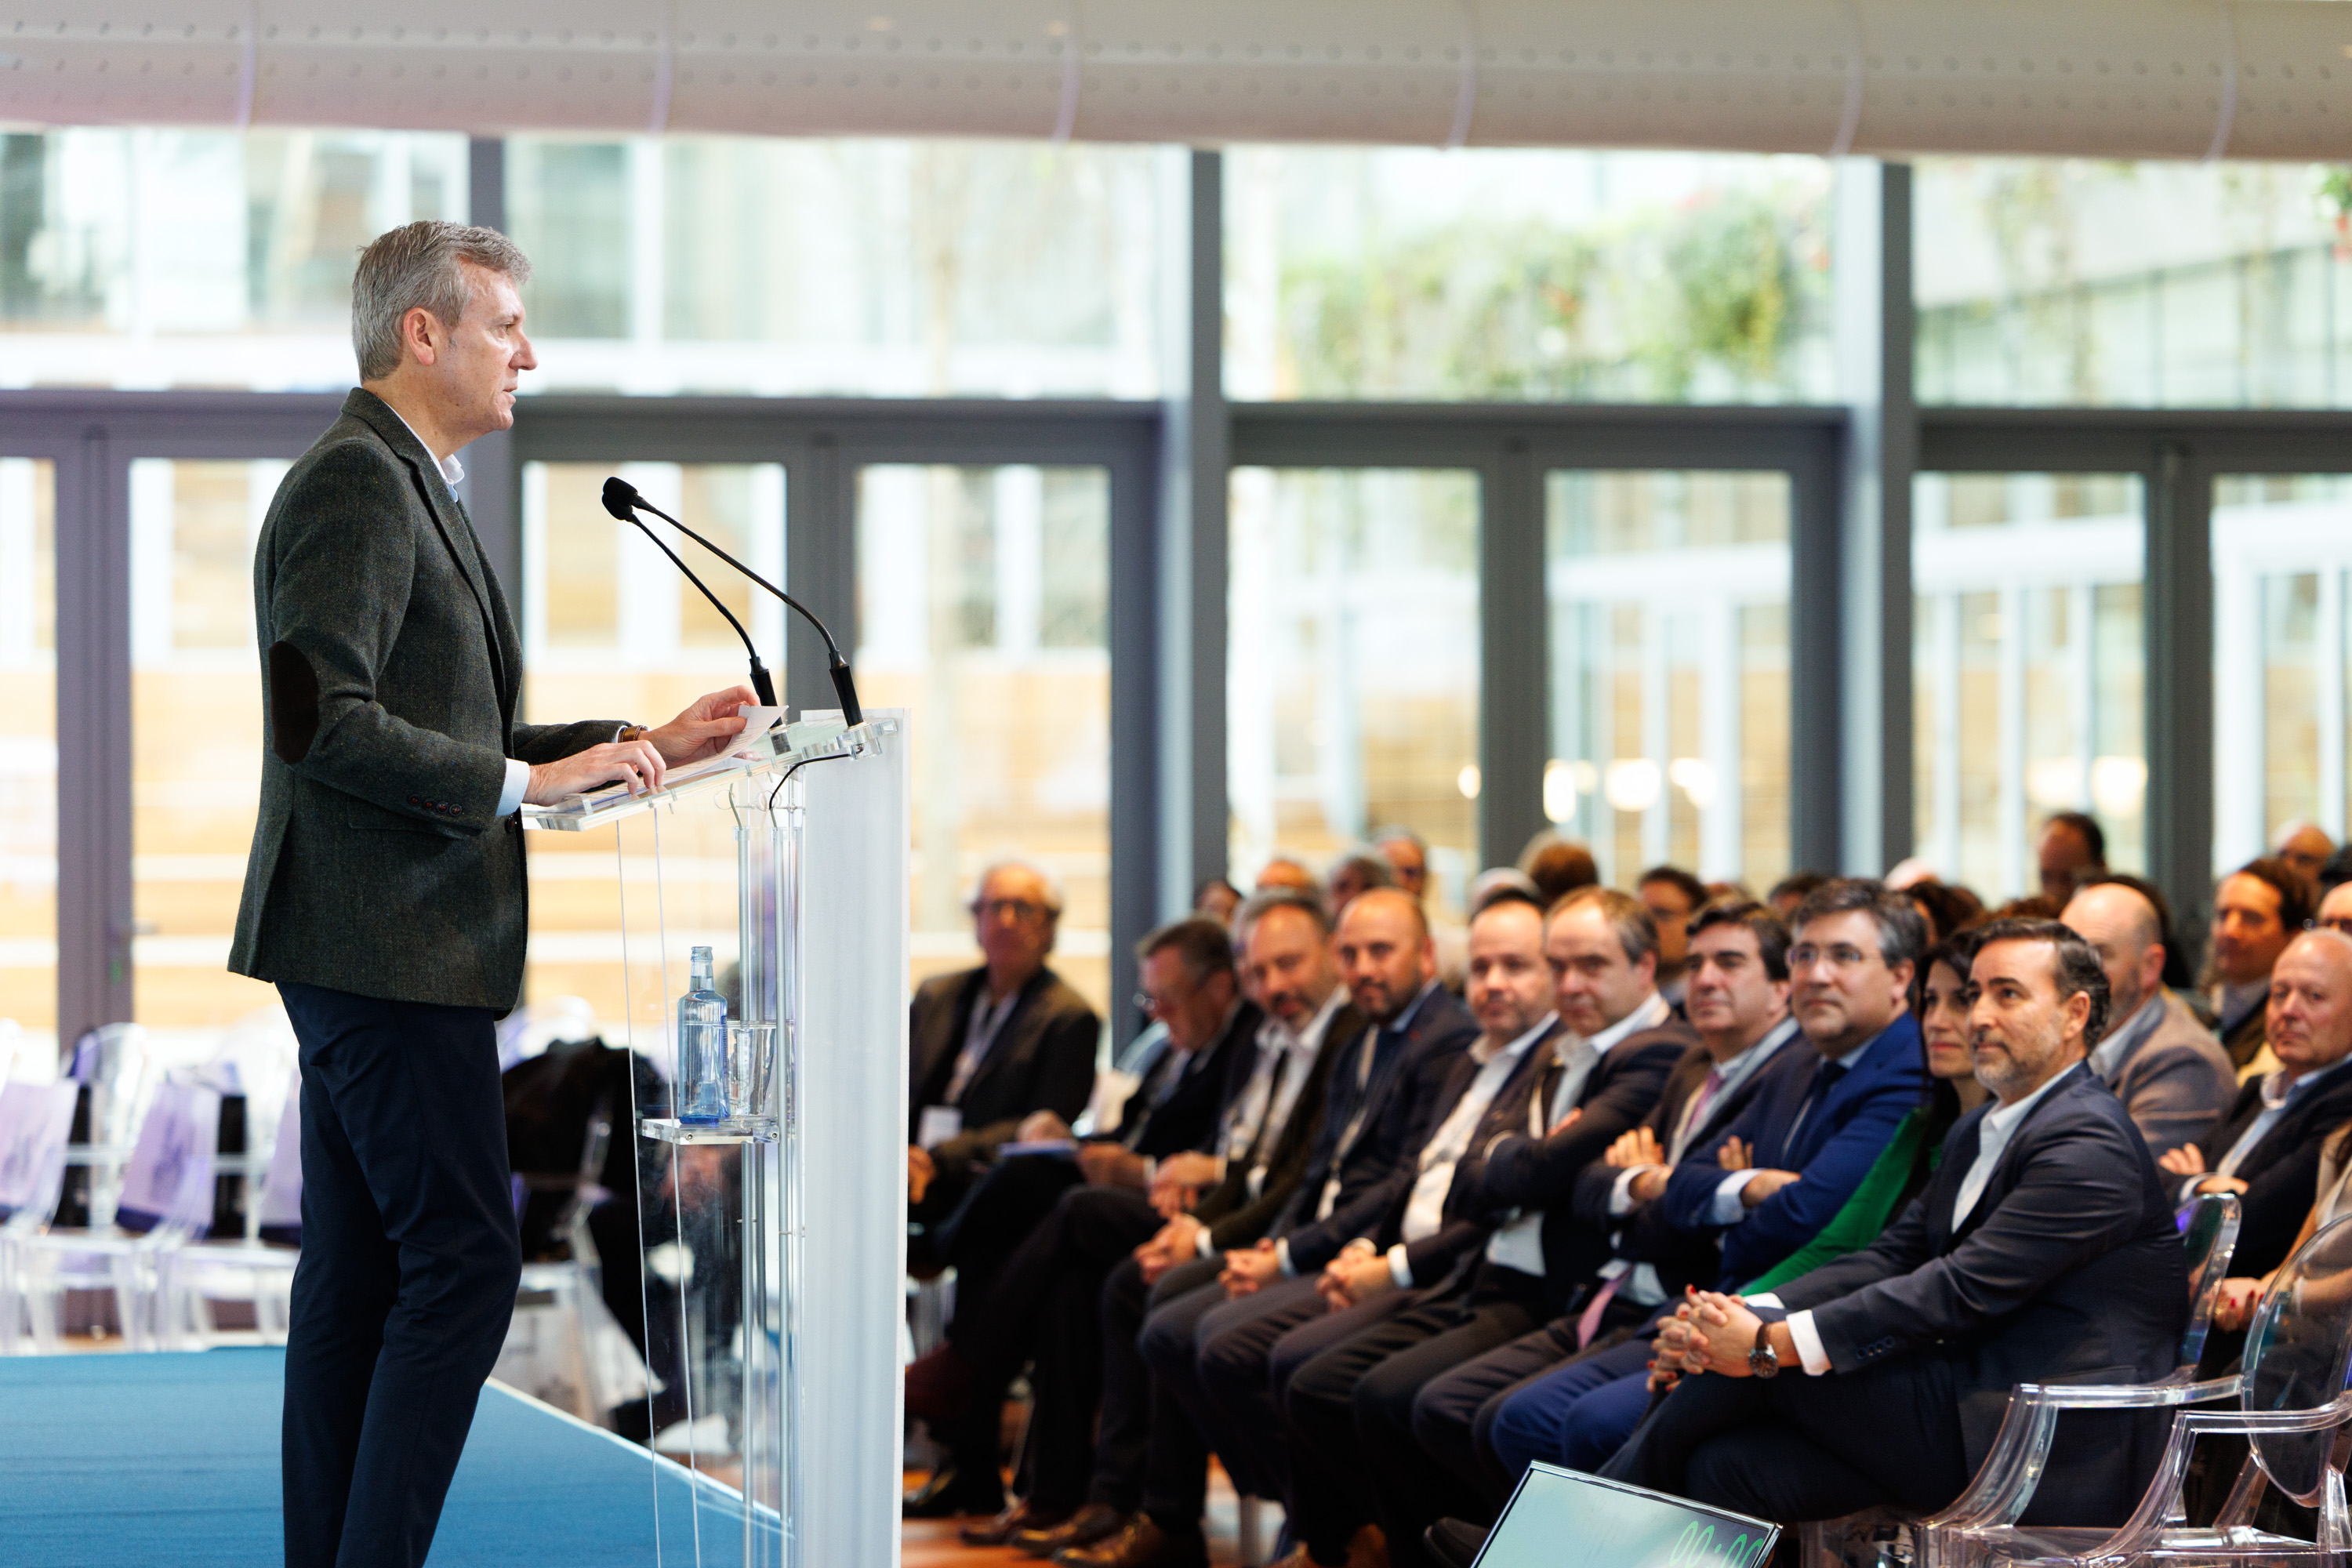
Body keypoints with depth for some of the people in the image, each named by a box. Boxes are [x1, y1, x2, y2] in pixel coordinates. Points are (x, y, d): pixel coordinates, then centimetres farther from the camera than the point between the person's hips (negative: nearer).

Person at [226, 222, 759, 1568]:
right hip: (388, 949, -11)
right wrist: (528, 783, -21)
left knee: (358, 1276, 9)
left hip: (372, 952, 11)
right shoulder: (357, 485, -14)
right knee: (464, 1261, -10)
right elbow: (321, 721, -24)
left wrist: (640, 745, 16)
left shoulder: (406, 486, 20)